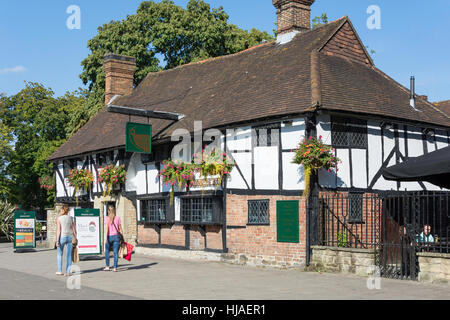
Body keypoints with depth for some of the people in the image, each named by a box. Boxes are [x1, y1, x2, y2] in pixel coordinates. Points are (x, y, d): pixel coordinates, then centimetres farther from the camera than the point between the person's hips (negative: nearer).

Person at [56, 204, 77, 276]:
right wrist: (75, 239, 11)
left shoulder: (59, 218, -7)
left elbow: (58, 230, -12)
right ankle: (68, 272, 2)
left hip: (62, 237, -3)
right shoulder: (71, 218, 3)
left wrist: (57, 241, -10)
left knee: (60, 254, 14)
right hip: (70, 237, 3)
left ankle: (60, 271, 19)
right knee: (69, 255, 5)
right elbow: (74, 230, 3)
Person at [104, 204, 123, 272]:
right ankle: (114, 267, -1)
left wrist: (105, 238, -12)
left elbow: (106, 228, -11)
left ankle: (107, 266, 18)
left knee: (107, 251, 17)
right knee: (115, 252, 2)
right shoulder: (117, 218, 4)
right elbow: (120, 229, 5)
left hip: (109, 236, -1)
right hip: (116, 236, 1)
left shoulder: (107, 218, -3)